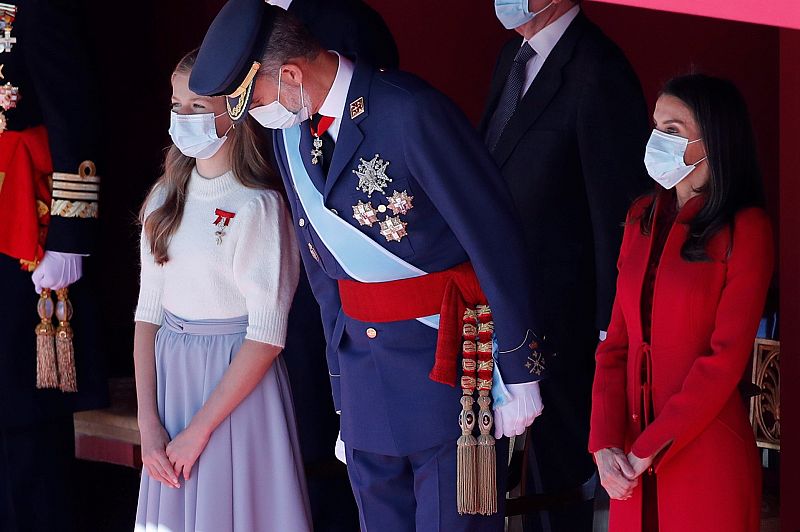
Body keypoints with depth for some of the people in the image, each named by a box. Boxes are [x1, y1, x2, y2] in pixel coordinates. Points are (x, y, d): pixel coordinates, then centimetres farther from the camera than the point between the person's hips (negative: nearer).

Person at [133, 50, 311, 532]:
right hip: (170, 374, 5)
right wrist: (148, 424, -5)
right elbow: (149, 311, 4)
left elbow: (266, 336, -15)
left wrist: (199, 430, -15)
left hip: (238, 381, -5)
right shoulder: (166, 199, 5)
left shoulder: (259, 206, -13)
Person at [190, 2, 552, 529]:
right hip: (361, 350, 7)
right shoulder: (289, 129, 5)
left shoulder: (409, 113, -20)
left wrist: (518, 373, -12)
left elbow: (495, 238, -16)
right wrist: (342, 383, 16)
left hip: (447, 351, -7)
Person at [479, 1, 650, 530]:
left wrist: (610, 329, -15)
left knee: (557, 453, 6)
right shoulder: (514, 56, 8)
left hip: (558, 312, -8)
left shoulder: (597, 74, -20)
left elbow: (617, 209, -18)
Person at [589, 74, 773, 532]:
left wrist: (648, 449, -15)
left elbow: (727, 356, -14)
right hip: (633, 459, 5)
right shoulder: (644, 218, 10)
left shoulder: (745, 228, -8)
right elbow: (618, 339, 6)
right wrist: (605, 444, -6)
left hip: (706, 454, -5)